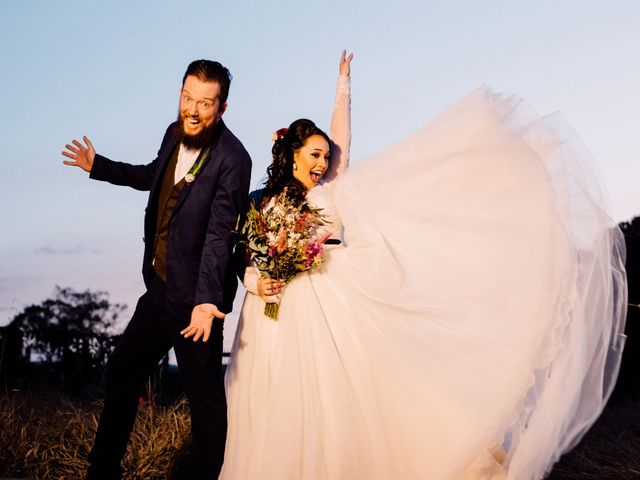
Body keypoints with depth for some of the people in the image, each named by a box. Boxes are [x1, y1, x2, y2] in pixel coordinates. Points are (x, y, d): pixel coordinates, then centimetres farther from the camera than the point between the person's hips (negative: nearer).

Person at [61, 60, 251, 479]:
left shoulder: (232, 159, -20)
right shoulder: (176, 133, 4)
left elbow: (219, 234, -26)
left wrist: (206, 299, -36)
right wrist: (97, 166, 35)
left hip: (195, 296, -9)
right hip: (160, 287, 9)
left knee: (205, 394, 2)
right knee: (122, 371, 19)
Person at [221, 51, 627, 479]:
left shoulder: (330, 192, 13)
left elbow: (342, 137, 9)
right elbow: (249, 263, 11)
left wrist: (344, 82, 12)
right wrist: (258, 284, -11)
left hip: (333, 313, -1)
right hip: (281, 319, 1)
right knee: (285, 420, 2)